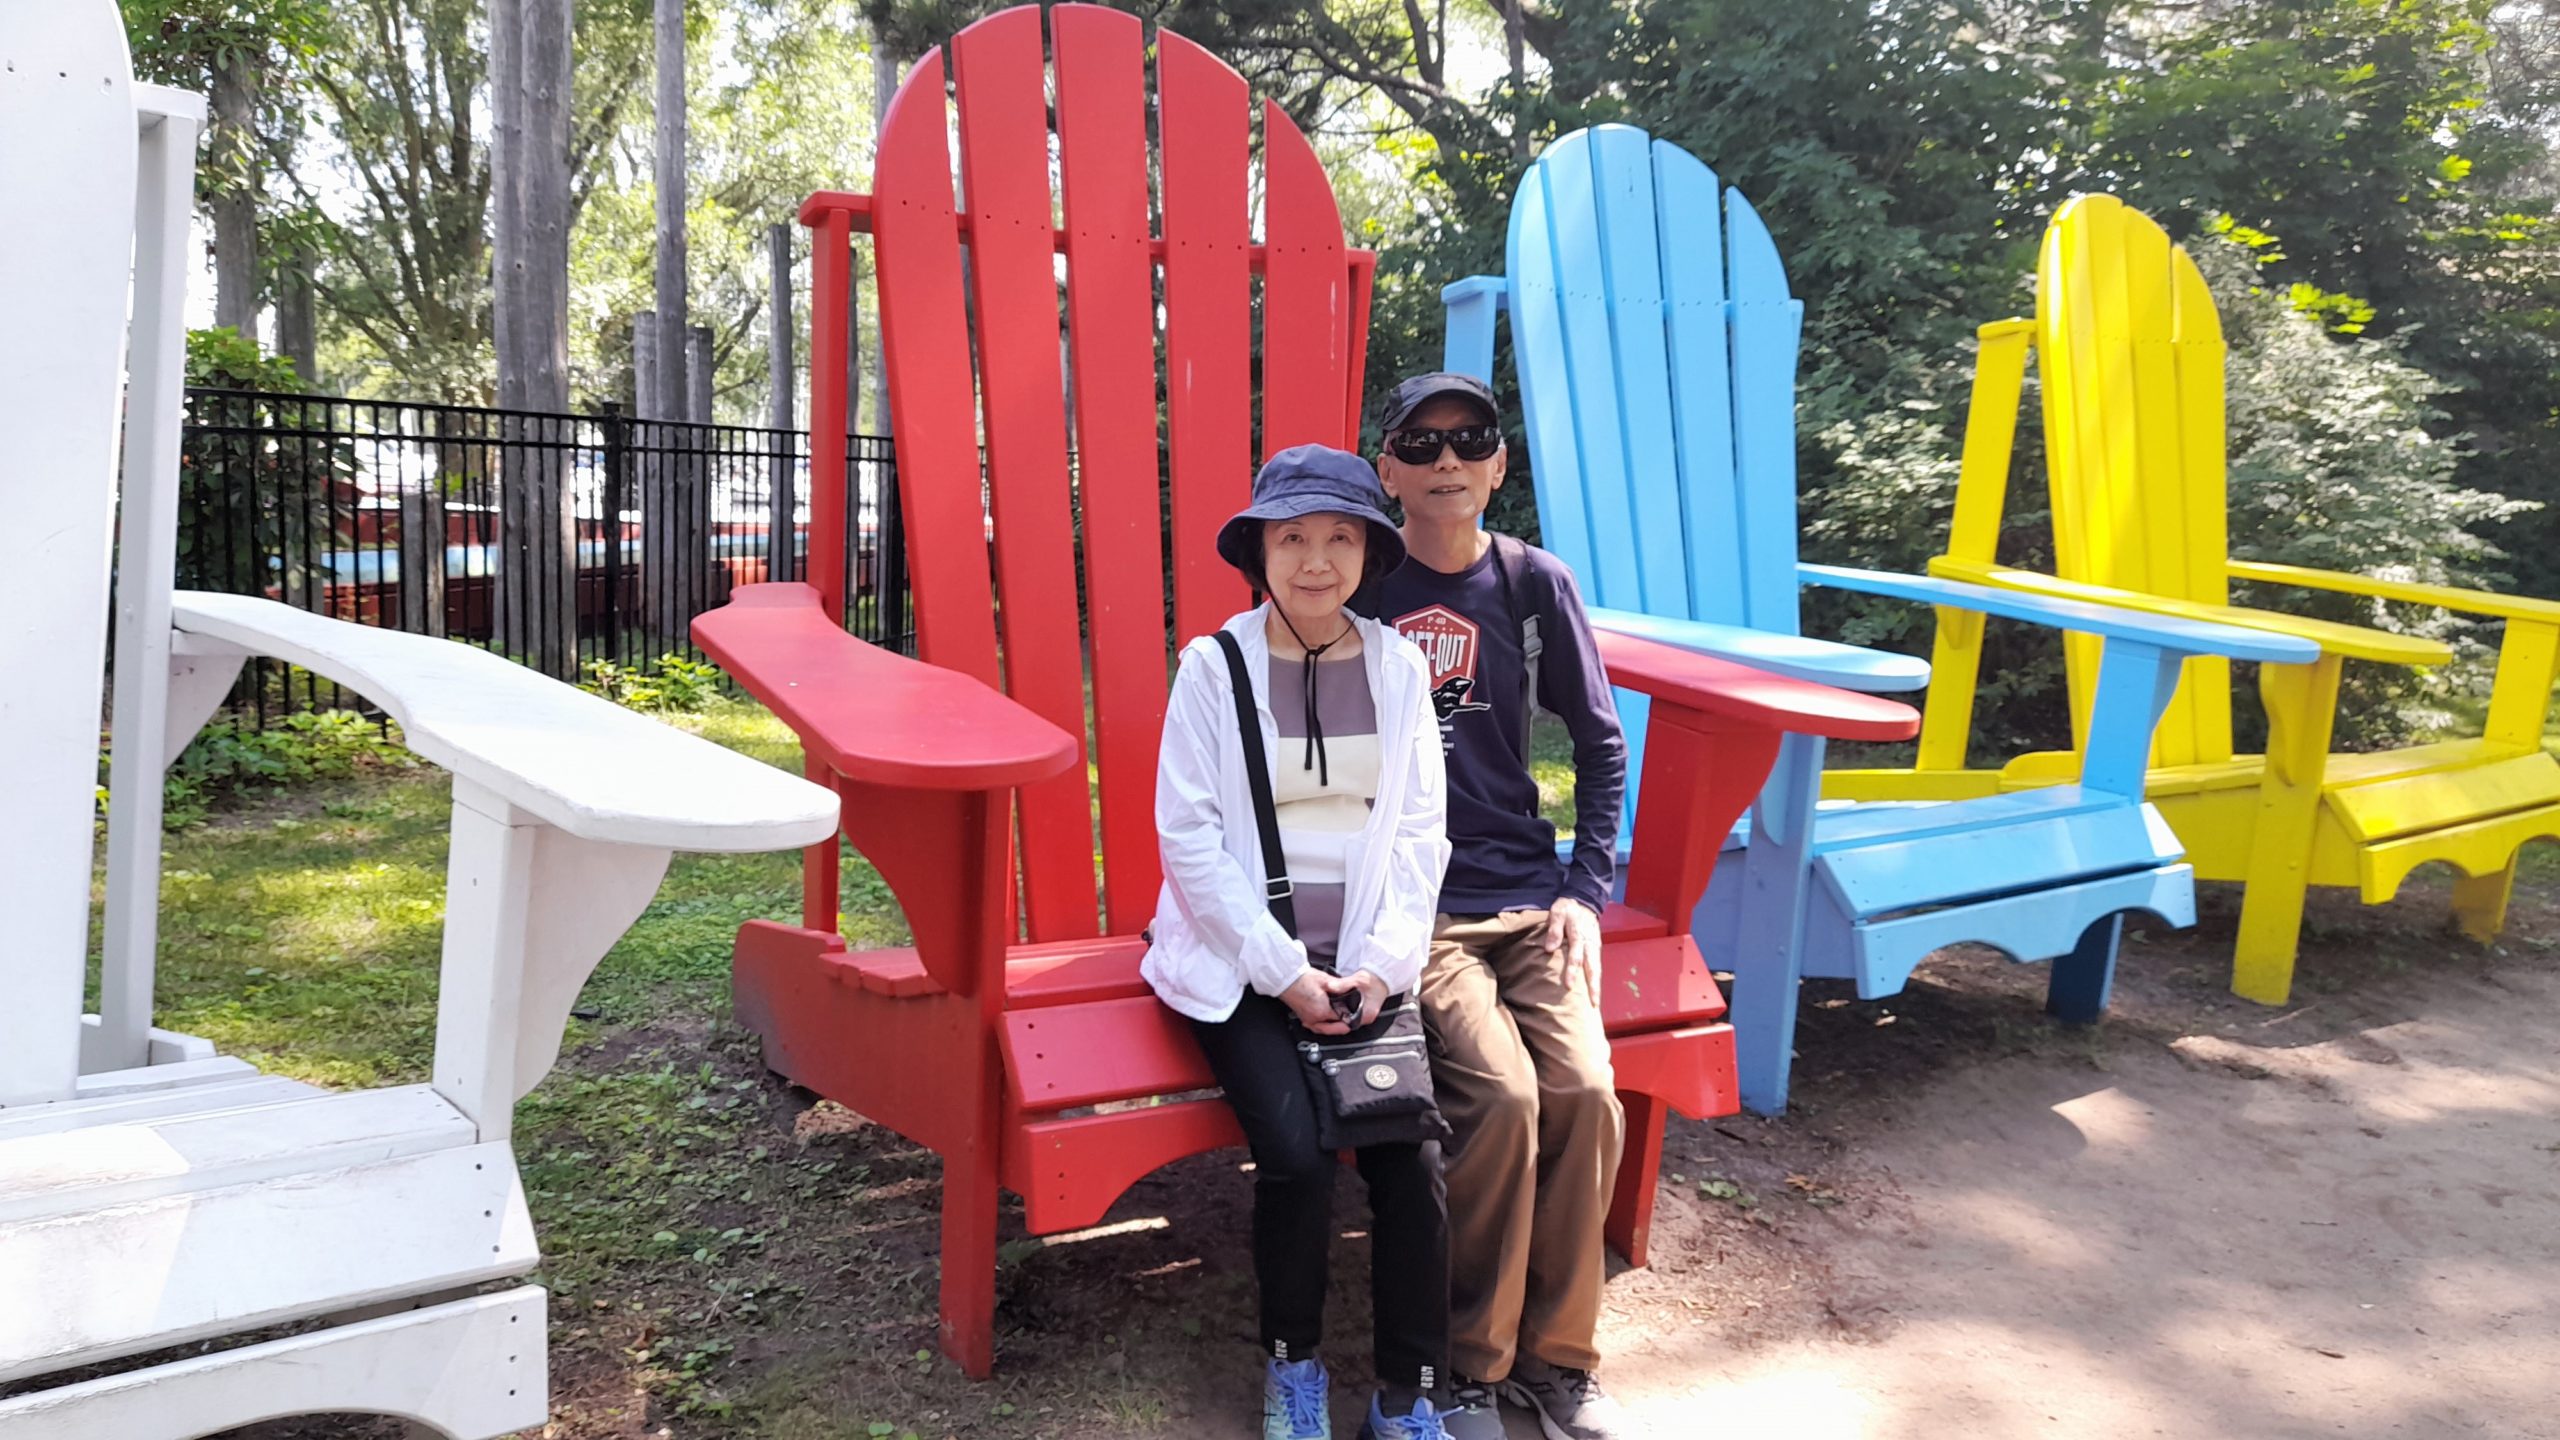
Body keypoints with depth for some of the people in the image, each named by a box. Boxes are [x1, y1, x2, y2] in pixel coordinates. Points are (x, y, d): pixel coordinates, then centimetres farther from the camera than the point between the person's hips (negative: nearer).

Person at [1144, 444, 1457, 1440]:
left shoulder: (1397, 666, 5)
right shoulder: (1214, 666, -3)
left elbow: (1421, 830, 5)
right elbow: (1188, 834, -7)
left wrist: (1382, 963, -7)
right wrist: (1284, 971, -12)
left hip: (1365, 964, 2)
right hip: (1240, 964, -2)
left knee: (1413, 1155, -18)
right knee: (1297, 1156, -22)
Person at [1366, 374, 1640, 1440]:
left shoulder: (1534, 584, 6)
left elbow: (1601, 743, 12)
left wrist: (1587, 890, 4)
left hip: (1527, 896, 3)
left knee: (1585, 1089, -19)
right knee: (1500, 1093, -23)